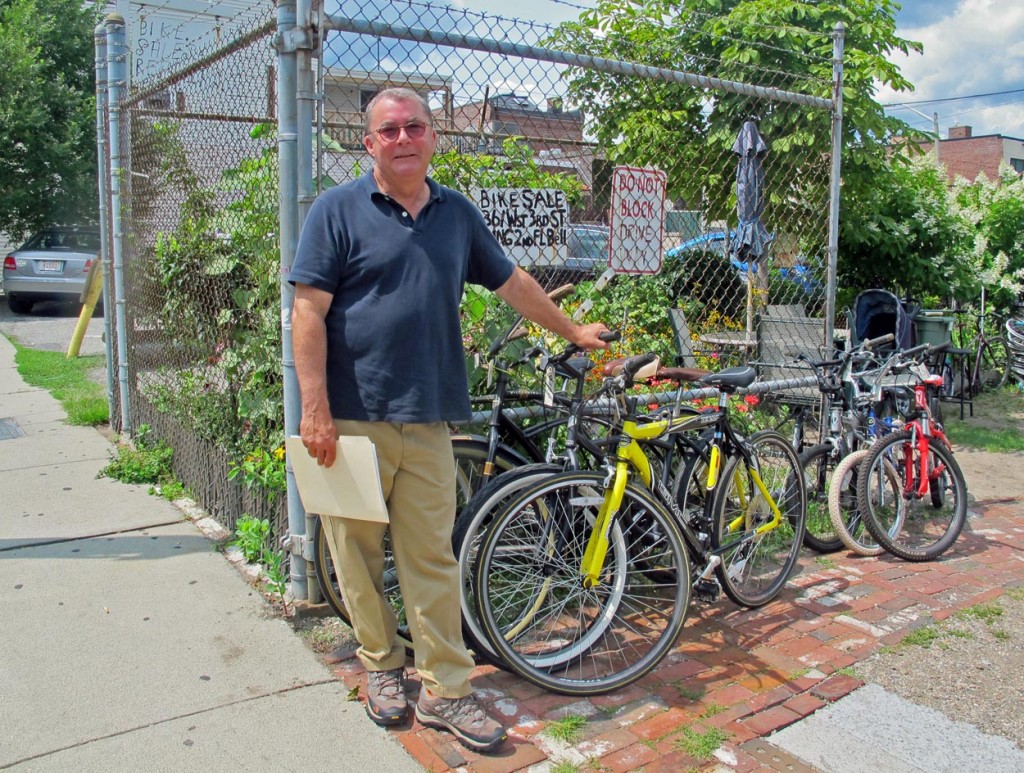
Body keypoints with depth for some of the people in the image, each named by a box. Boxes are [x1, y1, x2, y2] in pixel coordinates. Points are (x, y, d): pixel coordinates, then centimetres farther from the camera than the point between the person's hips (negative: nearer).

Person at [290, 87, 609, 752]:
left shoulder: (457, 213, 13)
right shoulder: (338, 210, 0)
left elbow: (513, 282, 24)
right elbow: (309, 310, -6)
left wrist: (573, 331, 30)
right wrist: (315, 409, -13)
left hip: (428, 419, 3)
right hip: (354, 416, -2)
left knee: (433, 558, 5)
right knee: (359, 552, 8)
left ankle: (446, 690, 16)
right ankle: (381, 666, 29)